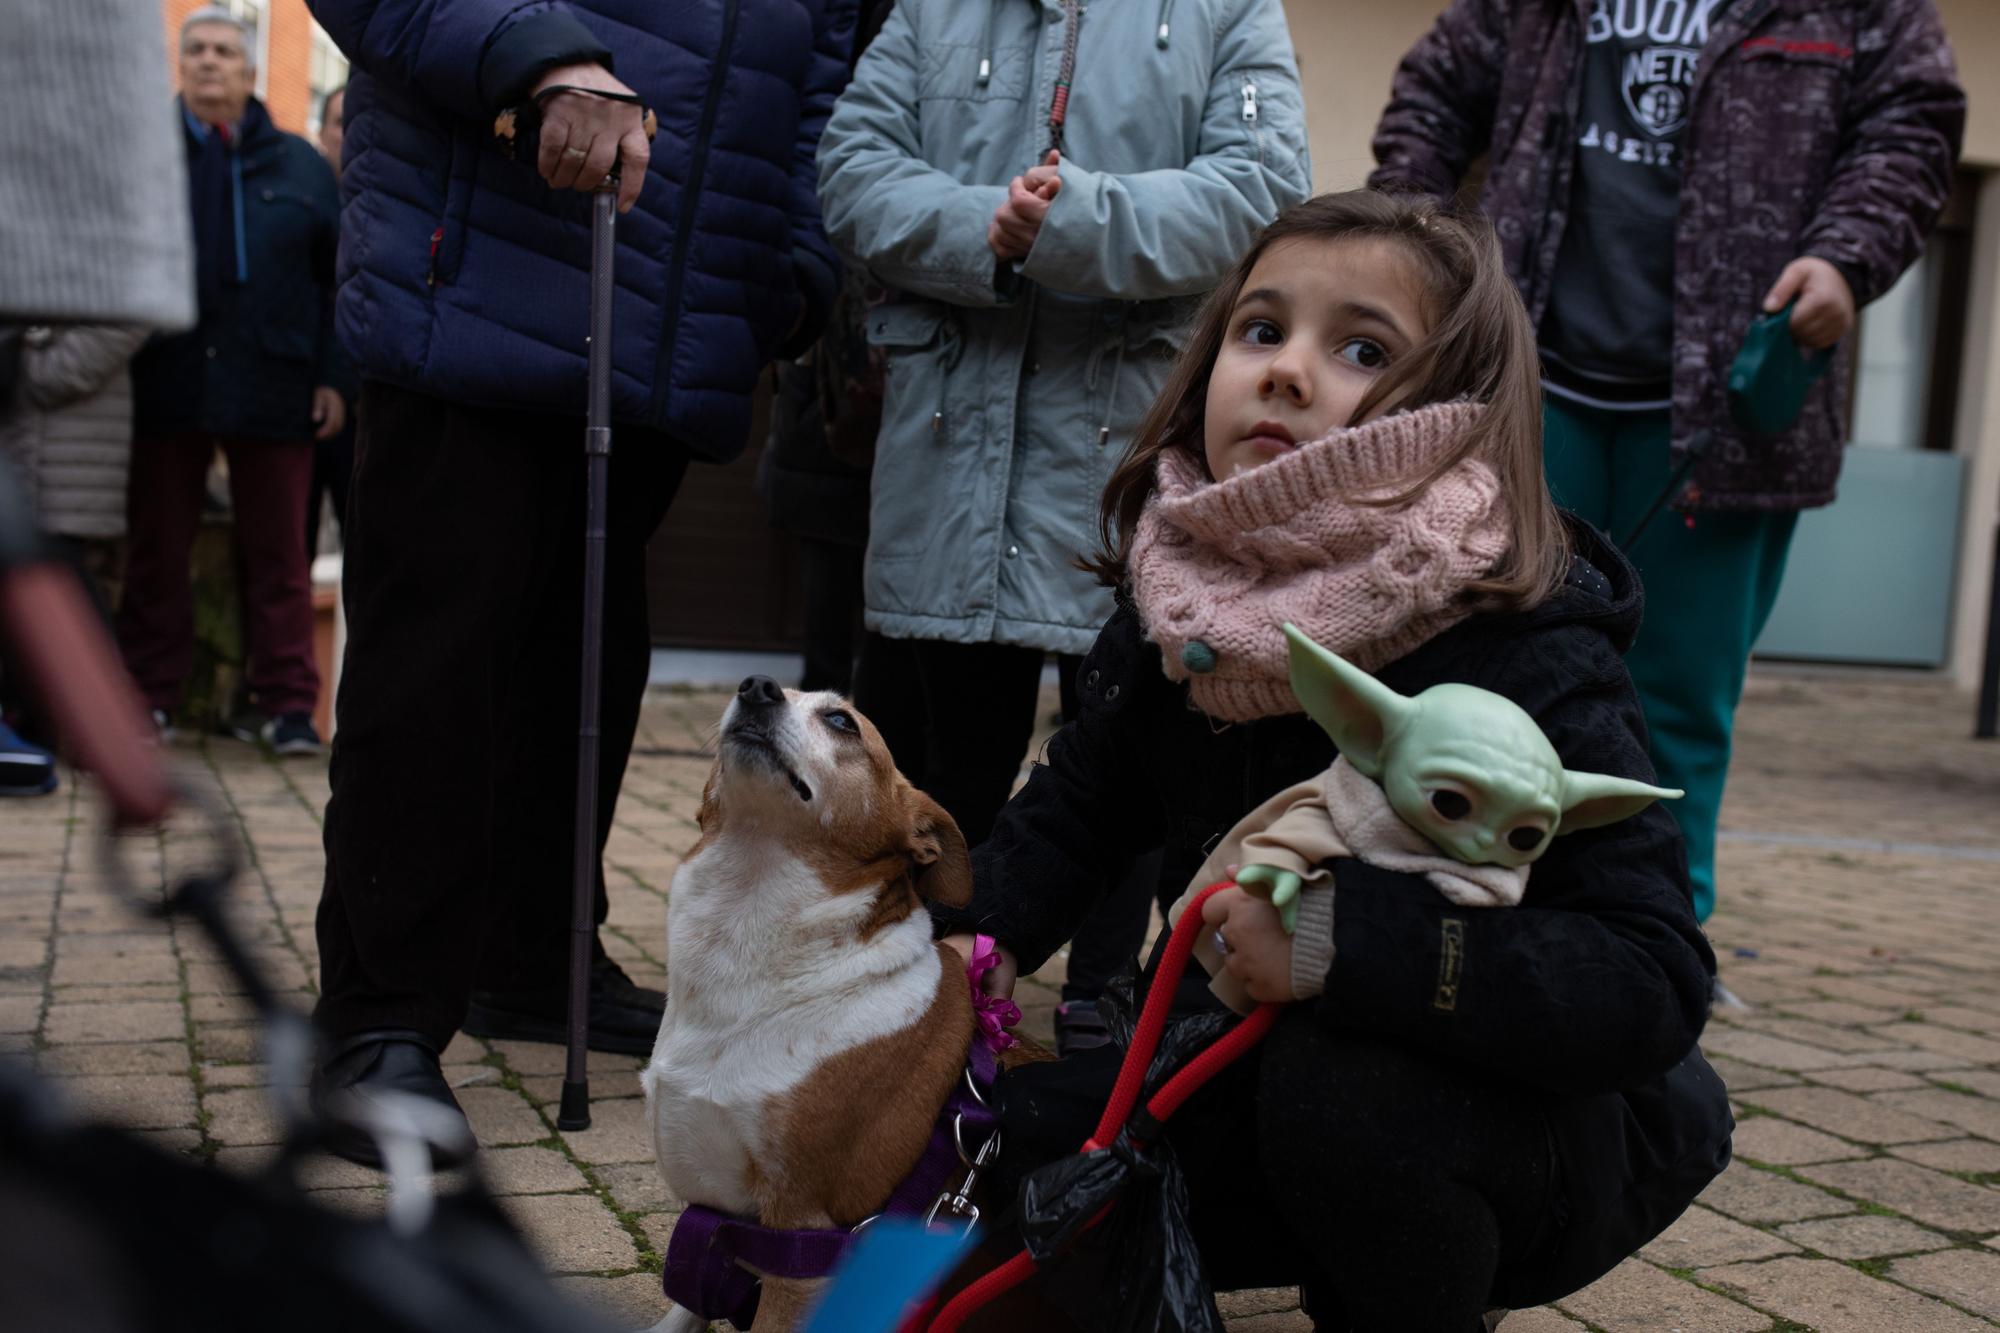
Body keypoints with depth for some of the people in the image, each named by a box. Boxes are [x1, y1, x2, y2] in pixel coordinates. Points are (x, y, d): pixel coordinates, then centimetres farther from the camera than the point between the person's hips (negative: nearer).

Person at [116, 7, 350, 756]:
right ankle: (148, 696, 15)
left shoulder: (299, 165, 11)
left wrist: (333, 377, 1)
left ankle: (287, 703, 6)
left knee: (278, 555, 2)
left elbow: (337, 278, 8)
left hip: (272, 388, 0)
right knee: (156, 552, 6)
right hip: (164, 386, 0)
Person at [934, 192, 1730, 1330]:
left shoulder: (1529, 660, -24)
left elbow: (1653, 982, -33)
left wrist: (1341, 939, -42)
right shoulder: (1175, 617, -4)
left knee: (1342, 1078, -38)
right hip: (1253, 1075, 6)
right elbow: (1080, 806, 15)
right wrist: (983, 931, -3)